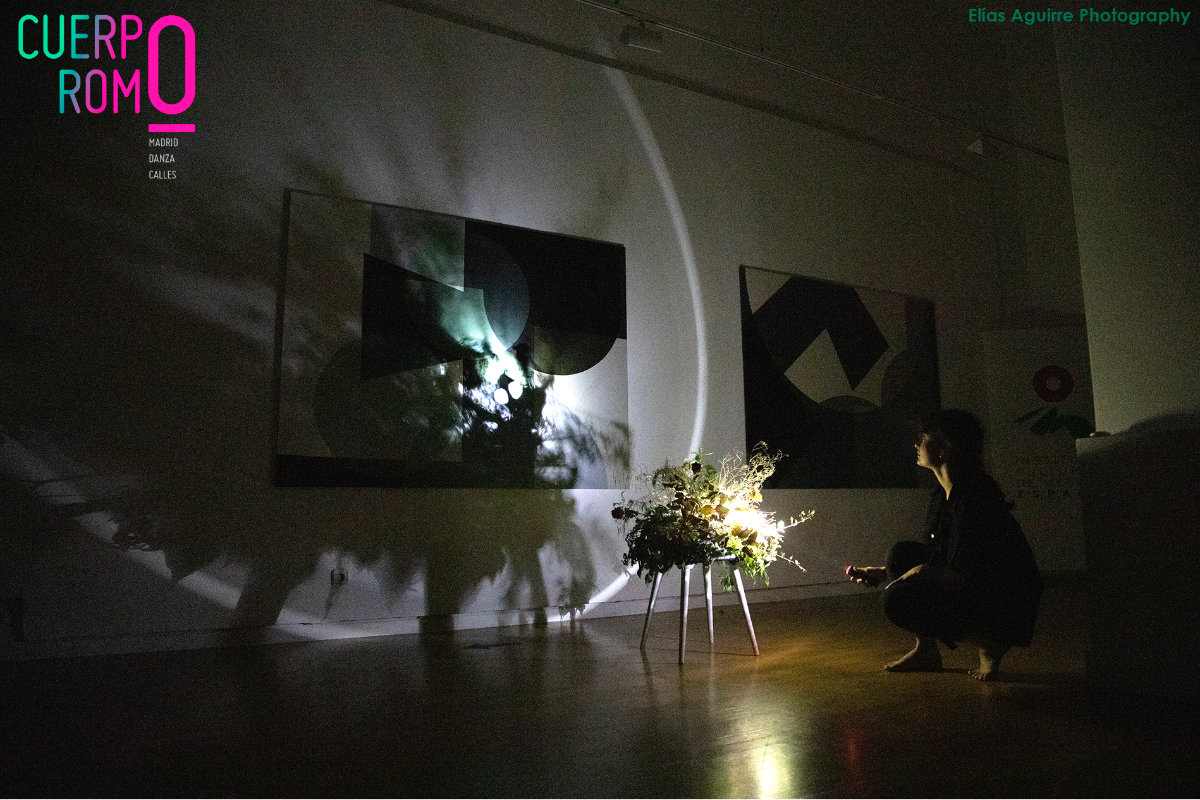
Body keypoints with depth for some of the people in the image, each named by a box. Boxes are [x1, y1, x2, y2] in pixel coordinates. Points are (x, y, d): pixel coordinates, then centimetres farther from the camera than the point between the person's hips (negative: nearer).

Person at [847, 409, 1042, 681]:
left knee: (899, 600, -22)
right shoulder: (943, 496, 5)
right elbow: (935, 557, 17)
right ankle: (926, 651, 9)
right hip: (976, 593, 9)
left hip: (1006, 611, -9)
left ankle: (989, 641, -4)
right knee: (901, 554, 2)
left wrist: (921, 572, -16)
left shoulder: (974, 498, -25)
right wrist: (882, 572, 15)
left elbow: (968, 578, -27)